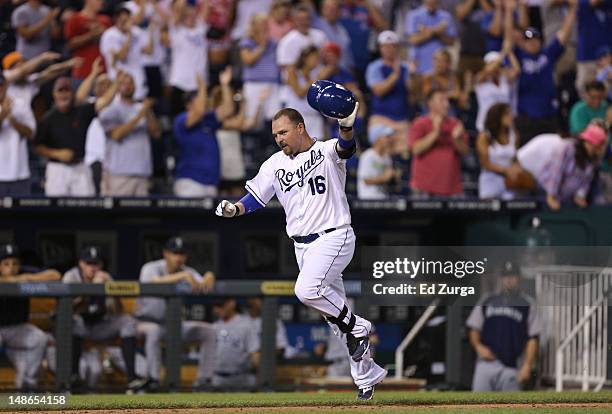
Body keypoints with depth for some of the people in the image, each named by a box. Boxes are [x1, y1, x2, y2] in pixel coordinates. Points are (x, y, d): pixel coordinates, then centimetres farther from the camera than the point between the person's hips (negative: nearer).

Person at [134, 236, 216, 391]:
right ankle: (153, 379, -35)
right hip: (147, 321, -6)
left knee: (208, 330, -8)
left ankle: (204, 378, -6)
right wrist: (183, 276, -50)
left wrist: (208, 278, -41)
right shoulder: (151, 268, -15)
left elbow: (202, 287, -17)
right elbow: (156, 282, -40)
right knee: (153, 331, -40)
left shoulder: (188, 271, 1)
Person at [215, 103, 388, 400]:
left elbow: (345, 146, -28)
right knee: (333, 304, 11)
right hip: (301, 245, 7)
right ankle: (367, 375, 22)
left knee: (307, 289, -30)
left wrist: (347, 127, -51)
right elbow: (255, 197, 12)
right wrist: (235, 209, -10)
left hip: (333, 238, -7)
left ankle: (356, 327, -7)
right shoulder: (275, 165, 11)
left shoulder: (326, 152, -7)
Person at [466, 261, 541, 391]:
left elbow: (532, 338, 1)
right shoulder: (486, 302, 14)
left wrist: (527, 365, -9)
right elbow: (474, 330, 17)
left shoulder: (527, 305, 6)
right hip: (486, 364, 2)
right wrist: (478, 346, -4)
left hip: (510, 368, -2)